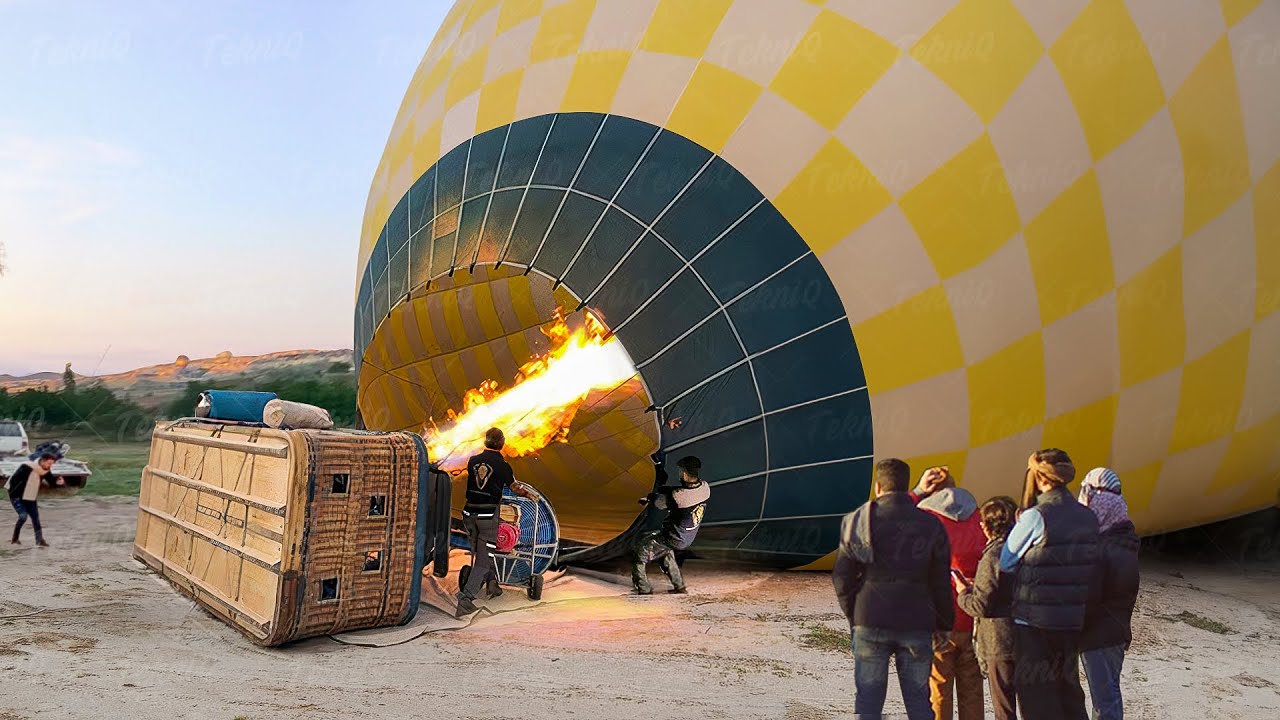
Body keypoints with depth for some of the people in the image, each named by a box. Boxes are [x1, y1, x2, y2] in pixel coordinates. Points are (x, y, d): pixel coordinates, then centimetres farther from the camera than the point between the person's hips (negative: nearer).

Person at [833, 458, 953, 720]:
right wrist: (943, 624, 16)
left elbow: (842, 575, 1)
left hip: (870, 622, -1)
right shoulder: (931, 525, 3)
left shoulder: (859, 520, -1)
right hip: (917, 624, 1)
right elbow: (941, 583, 6)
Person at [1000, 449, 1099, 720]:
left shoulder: (1035, 517, -17)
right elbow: (1086, 567, 11)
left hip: (1034, 620, -6)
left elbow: (1006, 563, -8)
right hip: (1073, 619, 7)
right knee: (1068, 689, 20)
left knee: (1036, 697, 5)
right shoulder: (1087, 517, 4)